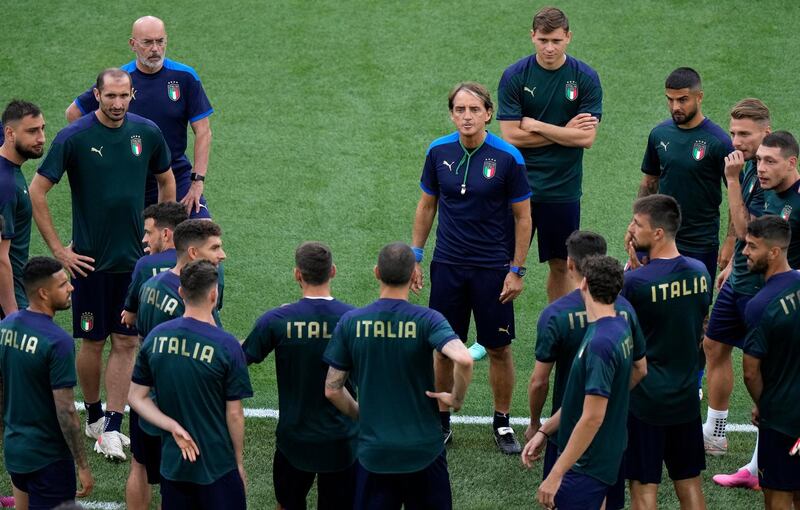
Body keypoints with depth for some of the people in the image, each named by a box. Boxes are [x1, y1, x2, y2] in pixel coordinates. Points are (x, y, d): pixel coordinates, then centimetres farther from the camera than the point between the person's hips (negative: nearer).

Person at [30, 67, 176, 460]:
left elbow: (166, 181, 17)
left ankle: (112, 428, 7)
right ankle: (93, 416, 27)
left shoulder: (148, 133, 0)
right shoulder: (74, 137, -11)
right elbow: (37, 191, -7)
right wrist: (57, 249, -7)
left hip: (134, 258, 3)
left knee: (126, 342, 1)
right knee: (93, 341, 7)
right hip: (90, 259, -3)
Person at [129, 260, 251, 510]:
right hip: (217, 466, -4)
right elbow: (234, 414, -10)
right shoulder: (227, 346, -16)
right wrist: (239, 461, 2)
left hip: (171, 461, 4)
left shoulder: (156, 336, -3)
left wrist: (173, 427, -6)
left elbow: (136, 397, 1)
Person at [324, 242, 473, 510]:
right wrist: (457, 398, -11)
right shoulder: (427, 320, -12)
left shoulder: (351, 322, -5)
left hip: (373, 452, 1)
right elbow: (464, 359, -29)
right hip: (424, 451, -1)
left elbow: (332, 389, -1)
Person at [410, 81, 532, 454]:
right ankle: (441, 422, 22)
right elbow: (427, 205, 10)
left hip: (493, 268, -2)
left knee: (499, 349, 5)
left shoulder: (508, 157, -12)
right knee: (444, 347, 8)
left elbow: (522, 216, -5)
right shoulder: (439, 151, -3)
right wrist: (415, 255, 6)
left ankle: (502, 423, 21)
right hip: (447, 266, 2)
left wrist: (517, 270, -7)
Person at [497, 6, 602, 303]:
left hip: (564, 188, 1)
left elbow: (586, 137, -9)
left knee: (561, 265, 11)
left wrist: (536, 126, -10)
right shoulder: (514, 76, -6)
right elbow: (511, 136, -10)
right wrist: (564, 131, -9)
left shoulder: (586, 78, -4)